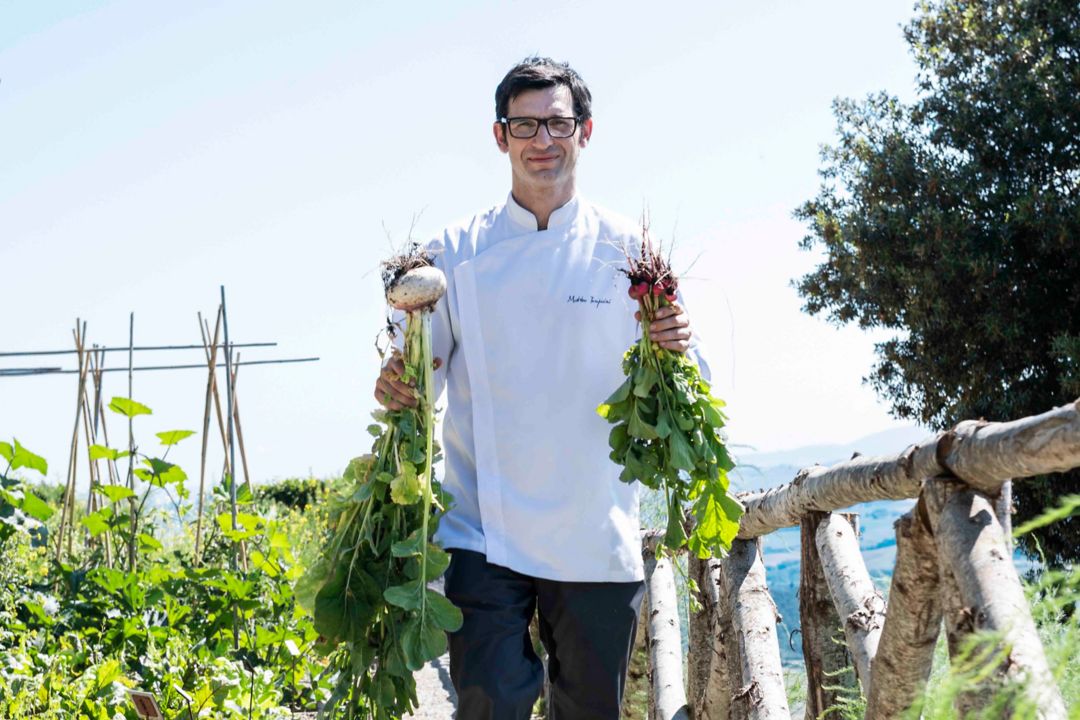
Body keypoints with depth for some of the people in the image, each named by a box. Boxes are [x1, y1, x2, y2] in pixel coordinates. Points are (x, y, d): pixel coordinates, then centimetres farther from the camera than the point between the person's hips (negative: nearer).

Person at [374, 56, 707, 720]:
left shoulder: (628, 250, 4)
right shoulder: (459, 253, 5)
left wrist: (675, 351, -19)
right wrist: (396, 387, -16)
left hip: (598, 538, 1)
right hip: (485, 533, -1)